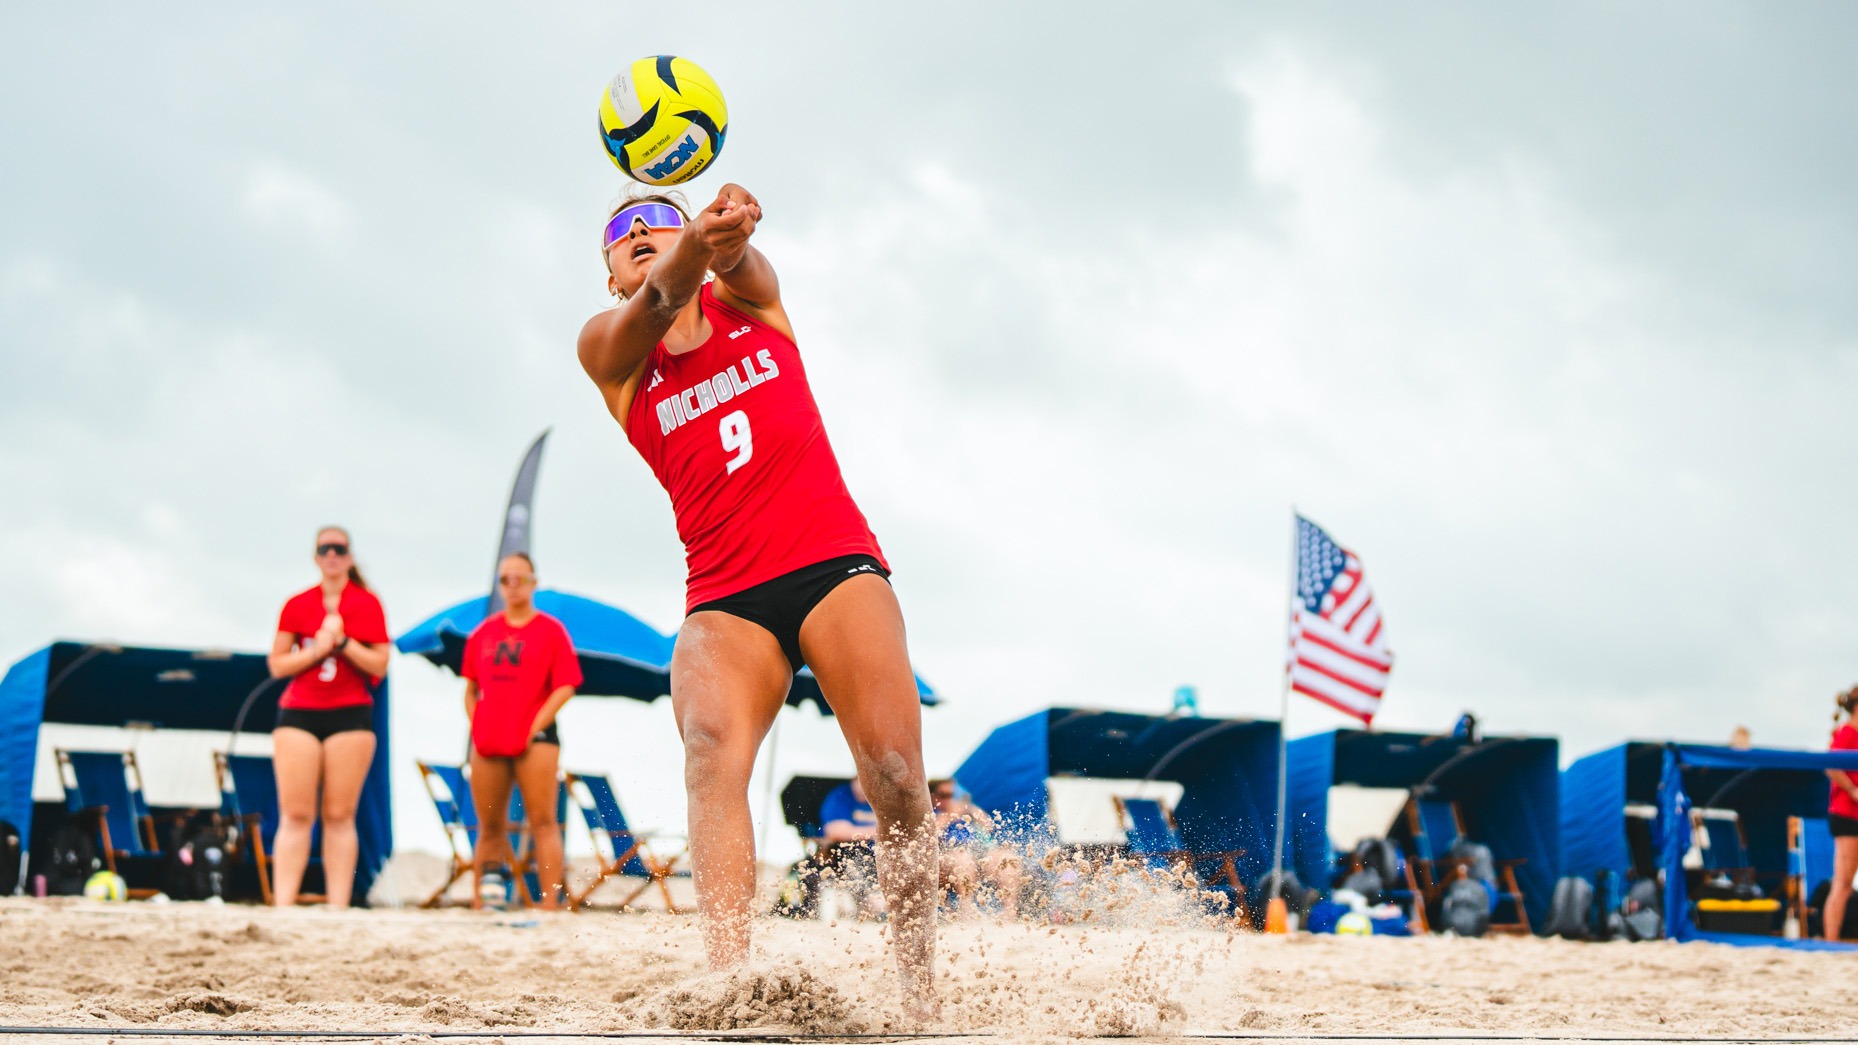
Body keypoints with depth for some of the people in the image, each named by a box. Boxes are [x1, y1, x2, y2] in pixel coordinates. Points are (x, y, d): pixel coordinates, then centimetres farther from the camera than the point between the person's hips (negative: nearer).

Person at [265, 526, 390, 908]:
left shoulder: (367, 604, 5)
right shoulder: (297, 605, 8)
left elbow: (379, 665, -1)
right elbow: (277, 664, 5)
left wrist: (343, 641, -13)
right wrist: (317, 650, -10)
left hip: (350, 715, -1)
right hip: (298, 714, 1)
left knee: (339, 816, -2)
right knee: (295, 815, -6)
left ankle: (337, 908, -2)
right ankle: (282, 908, -10)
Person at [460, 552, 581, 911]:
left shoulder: (550, 630, 1)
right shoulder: (484, 632, 14)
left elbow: (566, 687, -5)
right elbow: (471, 688, 18)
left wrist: (535, 727, -11)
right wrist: (476, 726, 4)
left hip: (534, 739, -4)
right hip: (488, 742, 4)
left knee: (543, 822, -8)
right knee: (490, 827, 9)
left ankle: (550, 905, -12)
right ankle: (480, 904, 13)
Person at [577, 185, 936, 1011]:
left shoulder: (750, 298, 14)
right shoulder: (607, 347, 11)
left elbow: (736, 265, -11)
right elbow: (660, 299, -13)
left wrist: (731, 226, -38)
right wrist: (694, 244, -38)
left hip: (835, 564, 1)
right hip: (724, 596, -1)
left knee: (895, 774, -18)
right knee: (712, 749, -29)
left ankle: (921, 994, -9)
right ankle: (731, 976, -45)